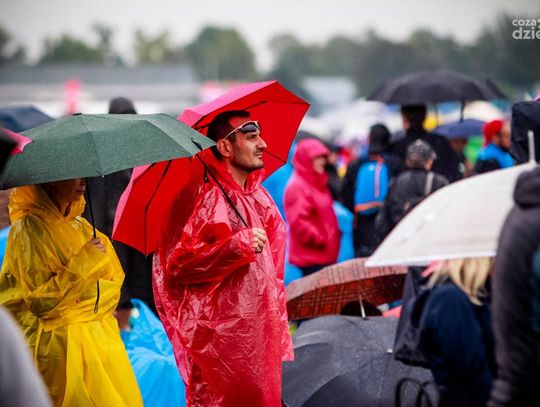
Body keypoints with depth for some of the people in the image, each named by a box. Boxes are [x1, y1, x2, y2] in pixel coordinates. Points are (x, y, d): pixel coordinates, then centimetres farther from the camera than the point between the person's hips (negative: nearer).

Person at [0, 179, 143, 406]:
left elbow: (114, 277, 16)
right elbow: (40, 302, -17)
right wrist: (84, 262, -20)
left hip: (98, 338, 7)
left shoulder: (79, 225, 10)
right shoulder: (29, 230, -12)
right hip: (63, 347, -7)